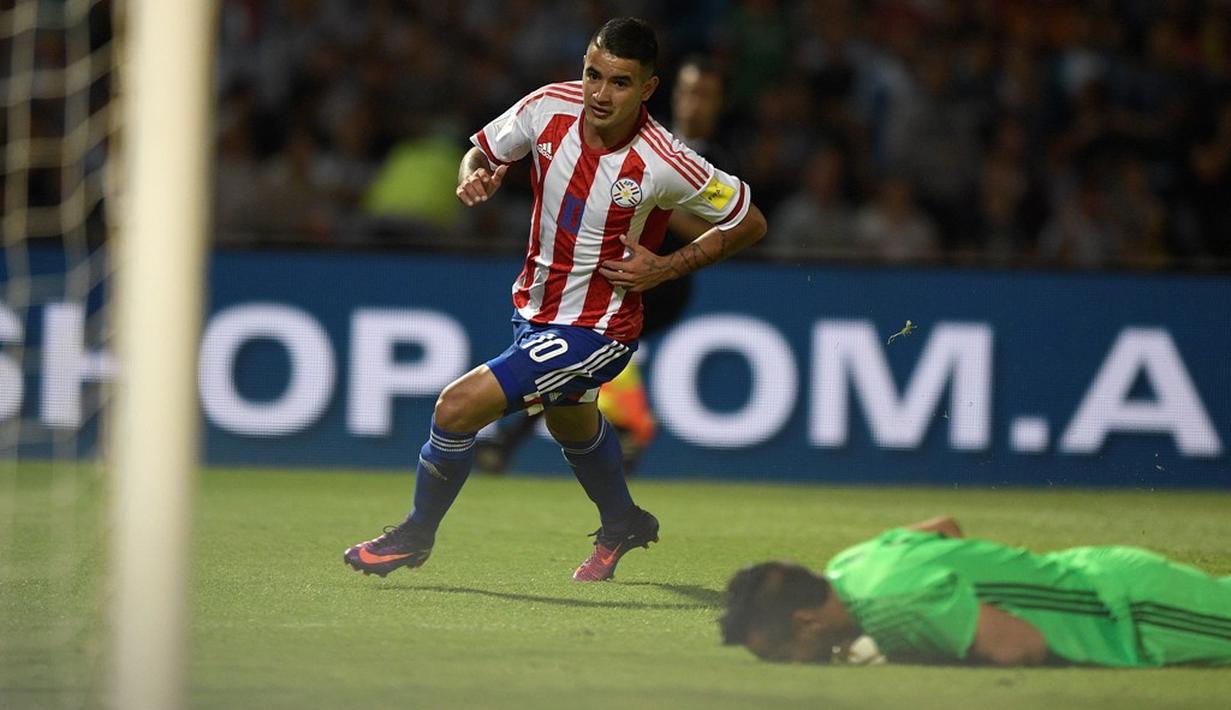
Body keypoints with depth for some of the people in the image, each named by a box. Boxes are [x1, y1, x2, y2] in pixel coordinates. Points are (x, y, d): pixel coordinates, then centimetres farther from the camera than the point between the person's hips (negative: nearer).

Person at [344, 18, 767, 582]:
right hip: (535, 305, 7)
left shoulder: (664, 165, -27)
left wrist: (665, 268, -21)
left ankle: (416, 535, 9)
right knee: (571, 427, 33)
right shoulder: (549, 108, -15)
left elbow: (749, 223, -14)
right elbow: (483, 150, 5)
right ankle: (622, 525, 63)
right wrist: (473, 176, -19)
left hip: (595, 330, -7)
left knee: (458, 407, -17)